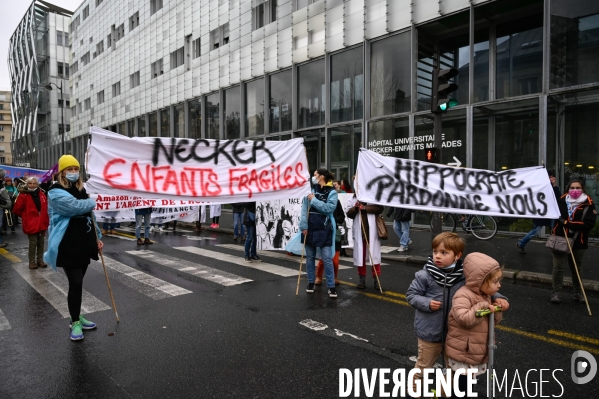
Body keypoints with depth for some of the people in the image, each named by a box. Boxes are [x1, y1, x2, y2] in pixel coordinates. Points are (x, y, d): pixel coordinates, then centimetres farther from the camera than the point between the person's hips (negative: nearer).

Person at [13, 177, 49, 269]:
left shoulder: (41, 194, 7)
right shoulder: (23, 195, -8)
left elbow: (45, 208, 15)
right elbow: (17, 209, -4)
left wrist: (45, 220, 9)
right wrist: (26, 216, 3)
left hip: (42, 223, 5)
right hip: (31, 223, -5)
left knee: (41, 242, 11)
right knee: (33, 243, -3)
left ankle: (40, 260, 21)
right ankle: (32, 262, 8)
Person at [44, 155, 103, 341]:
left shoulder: (81, 191, 15)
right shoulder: (56, 192, -10)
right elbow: (75, 207, -26)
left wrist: (97, 238, 18)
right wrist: (91, 202, -6)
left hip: (85, 243, 7)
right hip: (68, 246, -7)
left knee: (78, 282, 16)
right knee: (75, 283, -5)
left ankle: (77, 317, 30)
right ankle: (75, 322, 11)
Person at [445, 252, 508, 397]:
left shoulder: (486, 296, 5)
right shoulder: (463, 295, -24)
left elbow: (493, 321, 13)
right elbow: (464, 319, -37)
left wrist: (498, 309, -6)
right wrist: (482, 307, -29)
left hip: (477, 352, 8)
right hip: (462, 352, -8)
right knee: (463, 385, 4)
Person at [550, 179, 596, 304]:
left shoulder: (588, 204, -8)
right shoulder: (561, 201, -2)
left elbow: (589, 224, -18)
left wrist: (567, 223, -23)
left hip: (578, 242, 0)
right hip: (560, 239, 0)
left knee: (576, 268, 17)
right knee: (558, 267, -1)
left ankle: (578, 293, 33)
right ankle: (556, 293, 12)